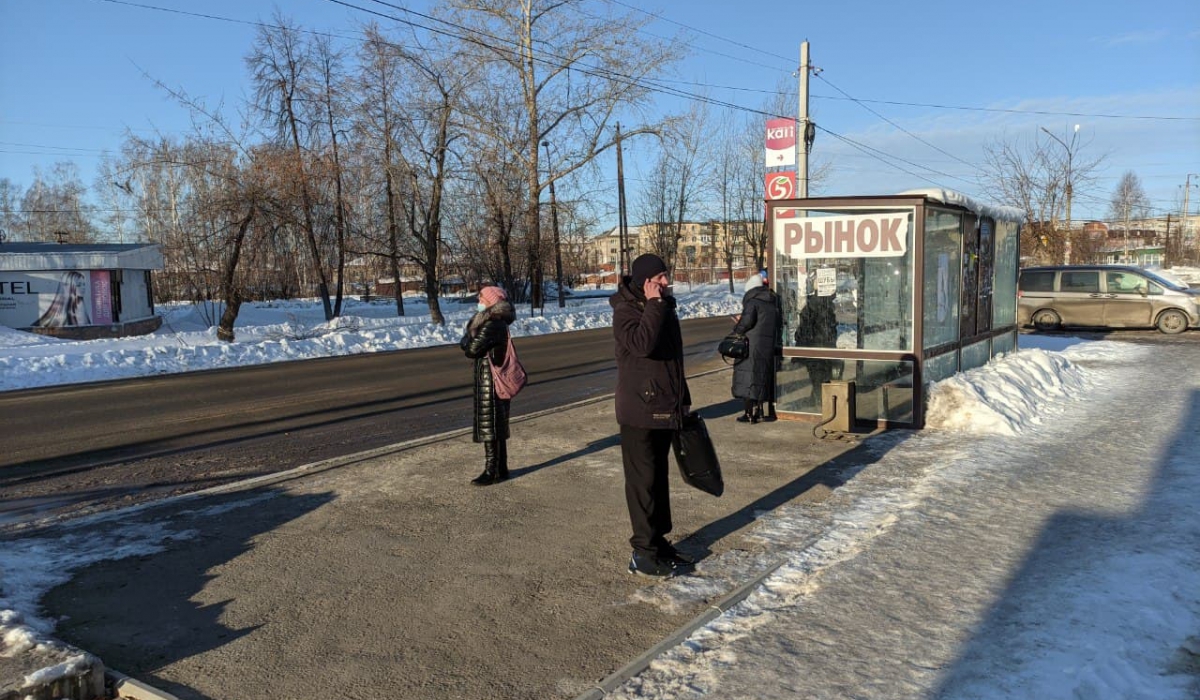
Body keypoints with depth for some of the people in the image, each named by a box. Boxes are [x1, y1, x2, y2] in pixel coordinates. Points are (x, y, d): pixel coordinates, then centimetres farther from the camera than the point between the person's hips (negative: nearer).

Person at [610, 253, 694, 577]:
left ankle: (659, 540, 27)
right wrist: (653, 304, -26)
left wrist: (683, 399, 22)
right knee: (643, 480, -2)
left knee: (659, 477, 16)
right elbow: (642, 343, -33)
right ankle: (643, 552, 7)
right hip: (639, 413, -8)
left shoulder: (665, 308, 12)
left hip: (665, 410, 8)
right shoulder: (625, 312, -13)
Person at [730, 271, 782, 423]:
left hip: (753, 346, -7)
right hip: (770, 346, 7)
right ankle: (771, 412, 21)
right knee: (766, 377, 15)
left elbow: (747, 321, -21)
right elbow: (779, 323, 16)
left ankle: (749, 412, -2)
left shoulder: (752, 301, -11)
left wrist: (737, 329, -2)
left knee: (748, 376, -2)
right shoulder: (773, 301, 13)